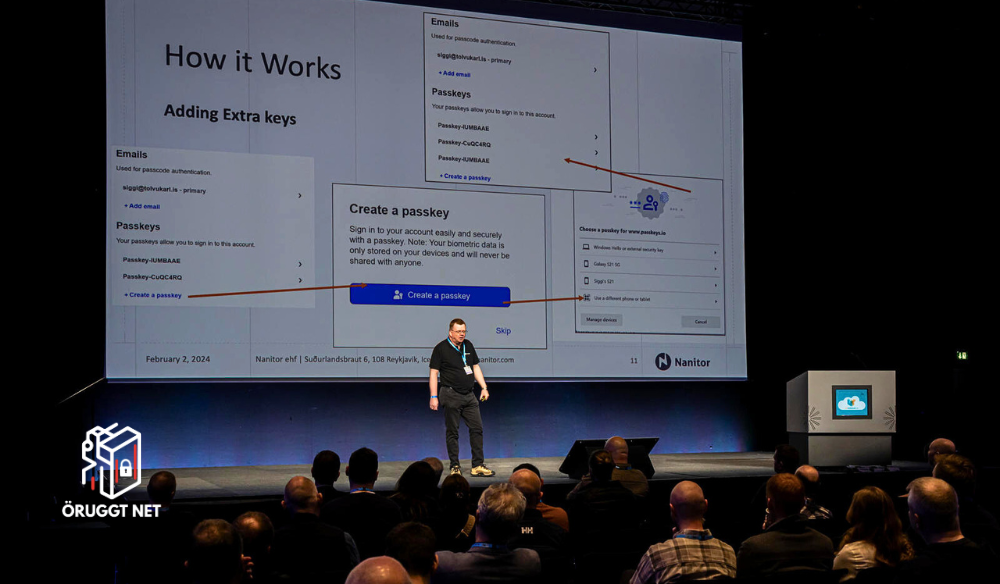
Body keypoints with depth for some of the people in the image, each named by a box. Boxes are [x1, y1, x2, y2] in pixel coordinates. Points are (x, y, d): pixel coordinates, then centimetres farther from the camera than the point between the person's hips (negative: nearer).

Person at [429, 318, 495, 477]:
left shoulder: (468, 346, 12)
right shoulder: (441, 348, -4)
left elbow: (476, 367, 19)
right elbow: (433, 373, -5)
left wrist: (484, 388, 11)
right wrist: (433, 396, -10)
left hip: (469, 395, 5)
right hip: (451, 396, -5)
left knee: (477, 428, 1)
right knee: (452, 432, 1)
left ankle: (478, 466, 6)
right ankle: (455, 466, 9)